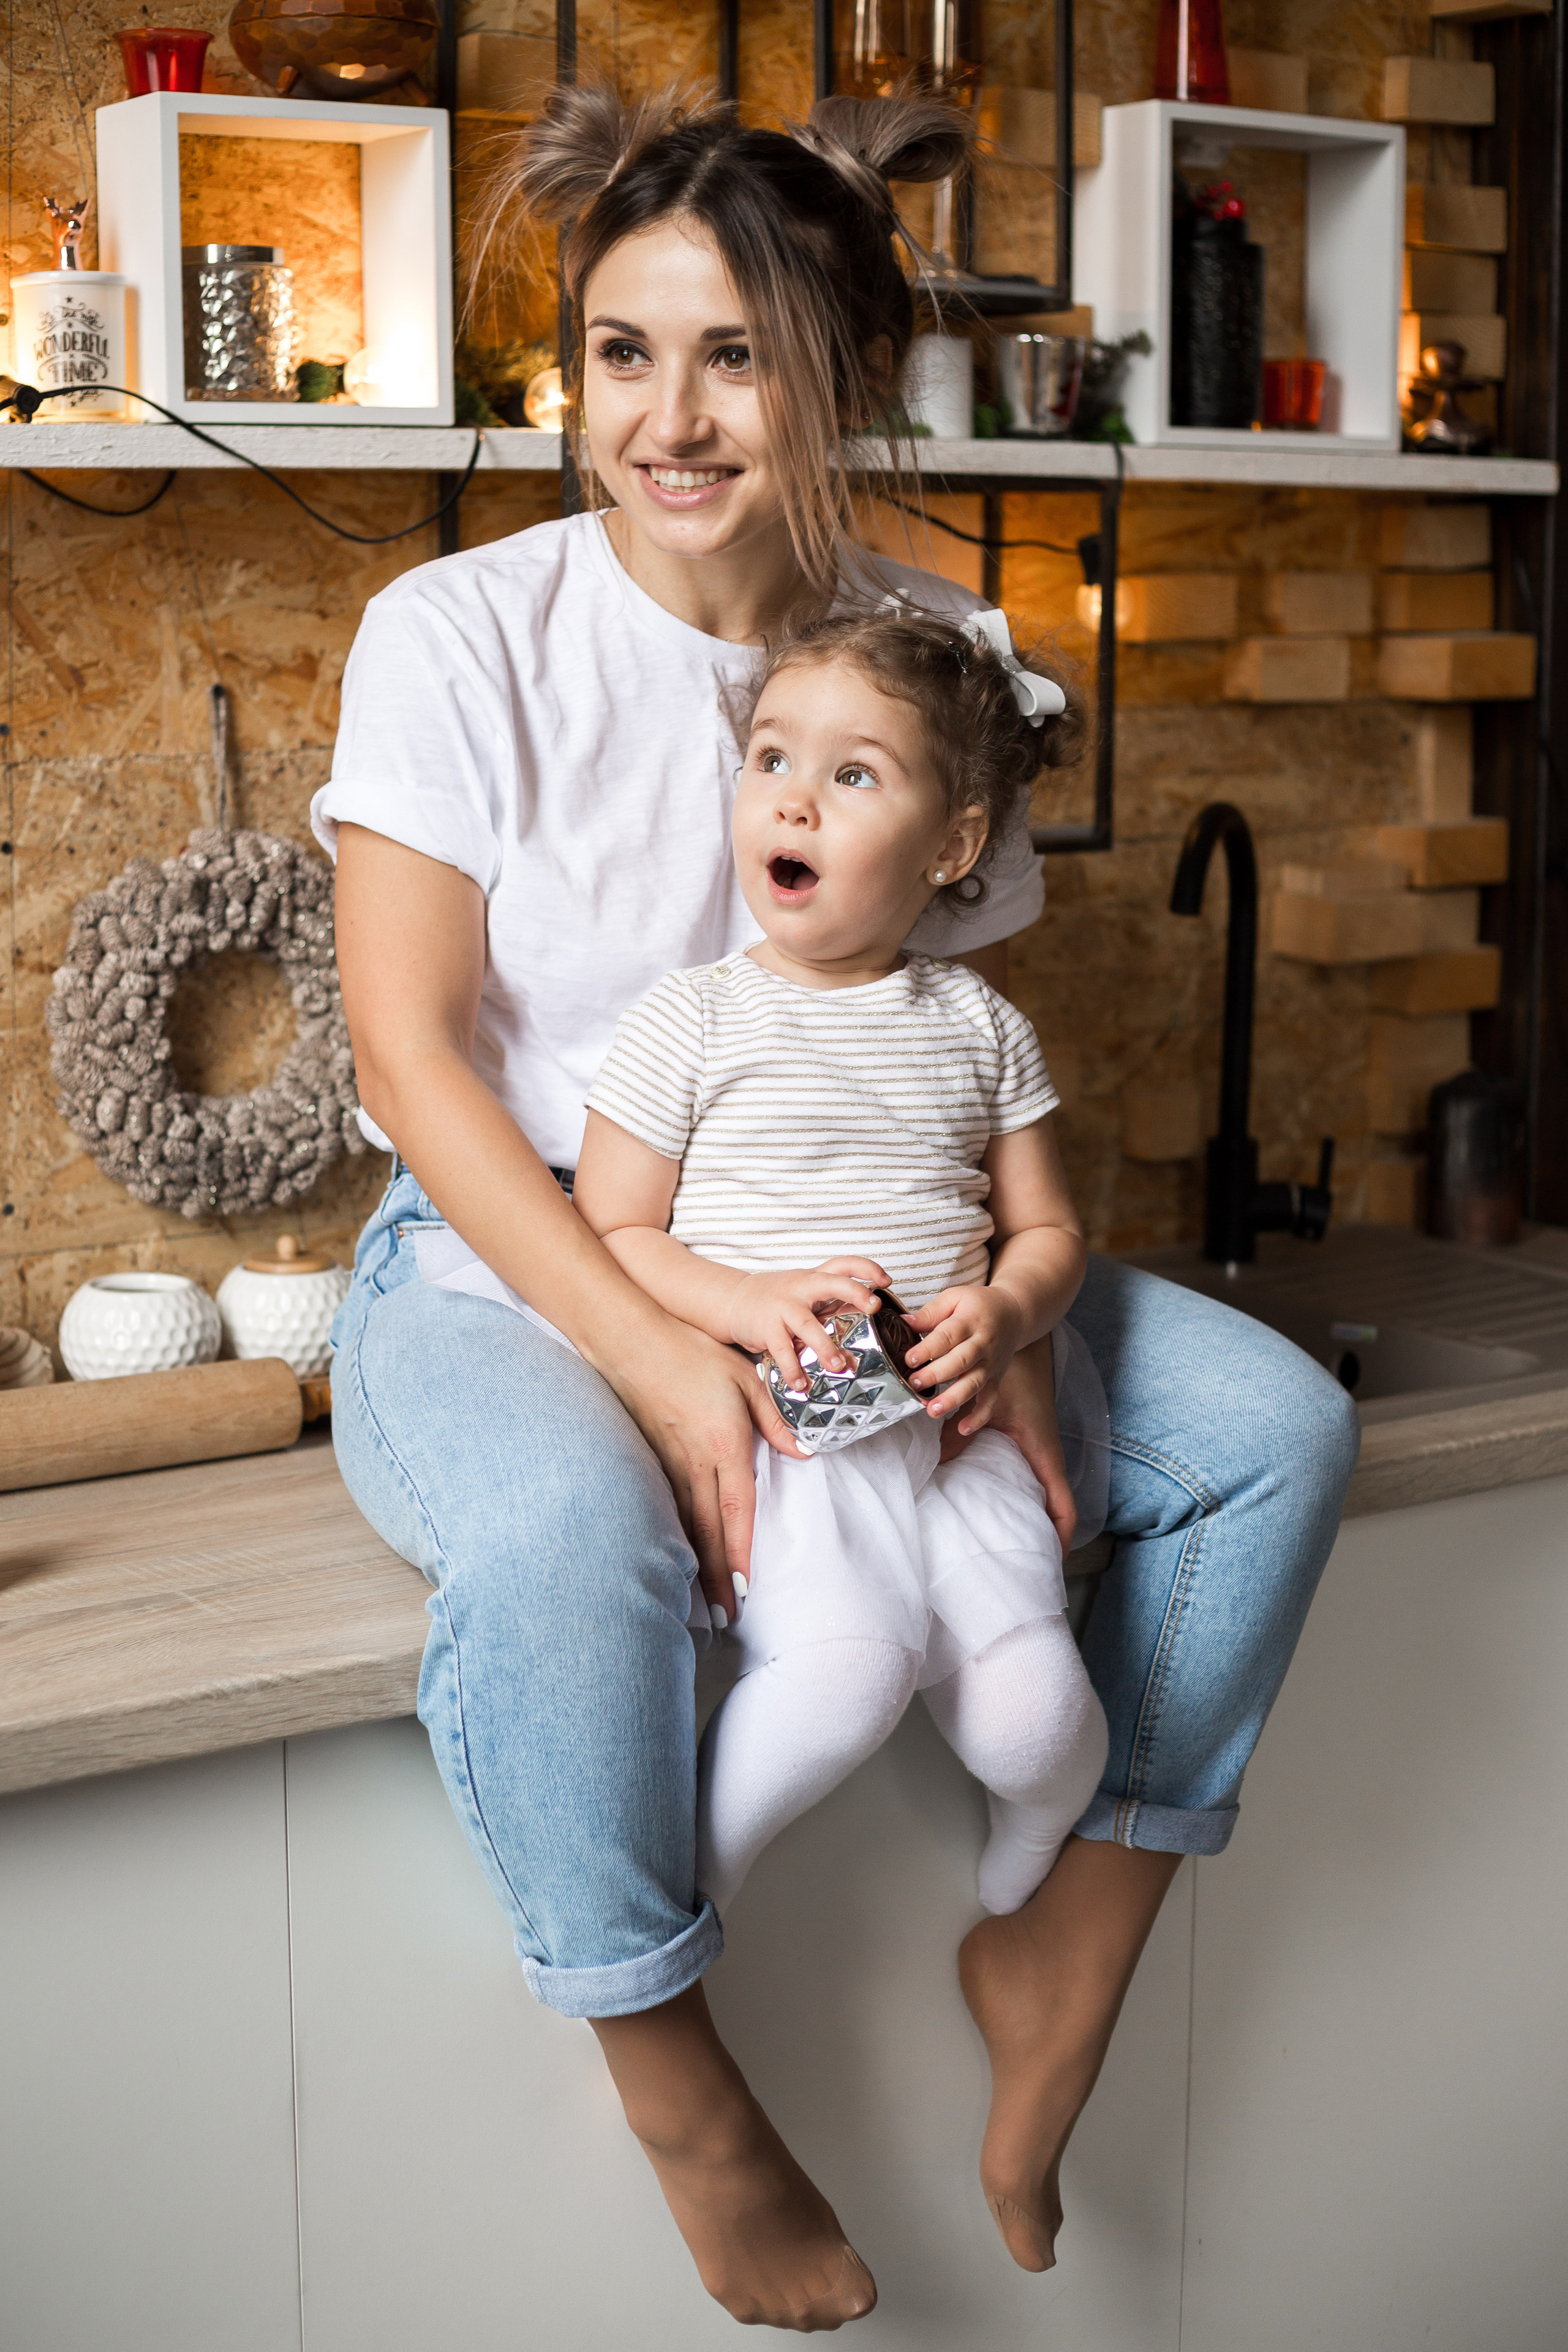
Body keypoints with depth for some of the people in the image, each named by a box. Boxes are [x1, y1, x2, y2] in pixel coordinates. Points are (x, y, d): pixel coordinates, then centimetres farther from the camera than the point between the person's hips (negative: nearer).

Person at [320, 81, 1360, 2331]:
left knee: (1273, 1422, -9)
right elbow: (411, 1048, -15)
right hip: (507, 1263, -4)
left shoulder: (937, 649, 0)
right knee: (563, 1531, -38)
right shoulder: (459, 637, -12)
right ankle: (677, 2084, -12)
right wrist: (655, 1355, -26)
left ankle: (1063, 1953, 6)